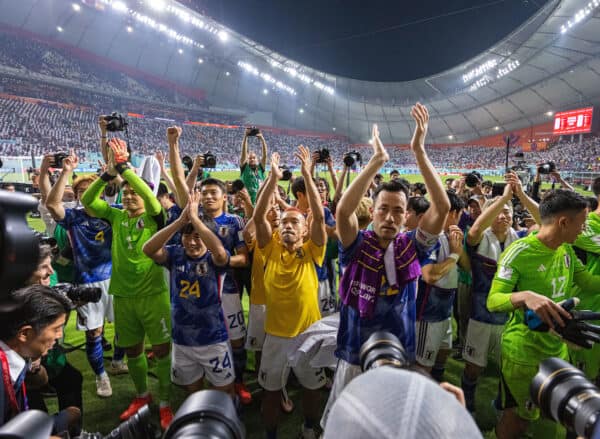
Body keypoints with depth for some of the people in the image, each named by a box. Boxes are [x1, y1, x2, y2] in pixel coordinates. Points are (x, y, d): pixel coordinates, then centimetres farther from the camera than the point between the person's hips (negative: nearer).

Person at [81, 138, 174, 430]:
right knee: (132, 350, 18)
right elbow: (87, 200, -4)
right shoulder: (116, 217, 6)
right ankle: (142, 395, 40)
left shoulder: (154, 217, -6)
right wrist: (108, 174, -17)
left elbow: (149, 194, -25)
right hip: (122, 296, 4)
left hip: (153, 294, -4)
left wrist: (124, 166, -23)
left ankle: (165, 403, 22)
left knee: (162, 350, 4)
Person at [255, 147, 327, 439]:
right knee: (271, 390, 17)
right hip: (276, 334, 0)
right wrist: (273, 177, -21)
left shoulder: (311, 252, -6)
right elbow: (258, 217, -15)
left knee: (311, 387, 20)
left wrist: (307, 175, -22)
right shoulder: (271, 249, -4)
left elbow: (319, 217, -19)